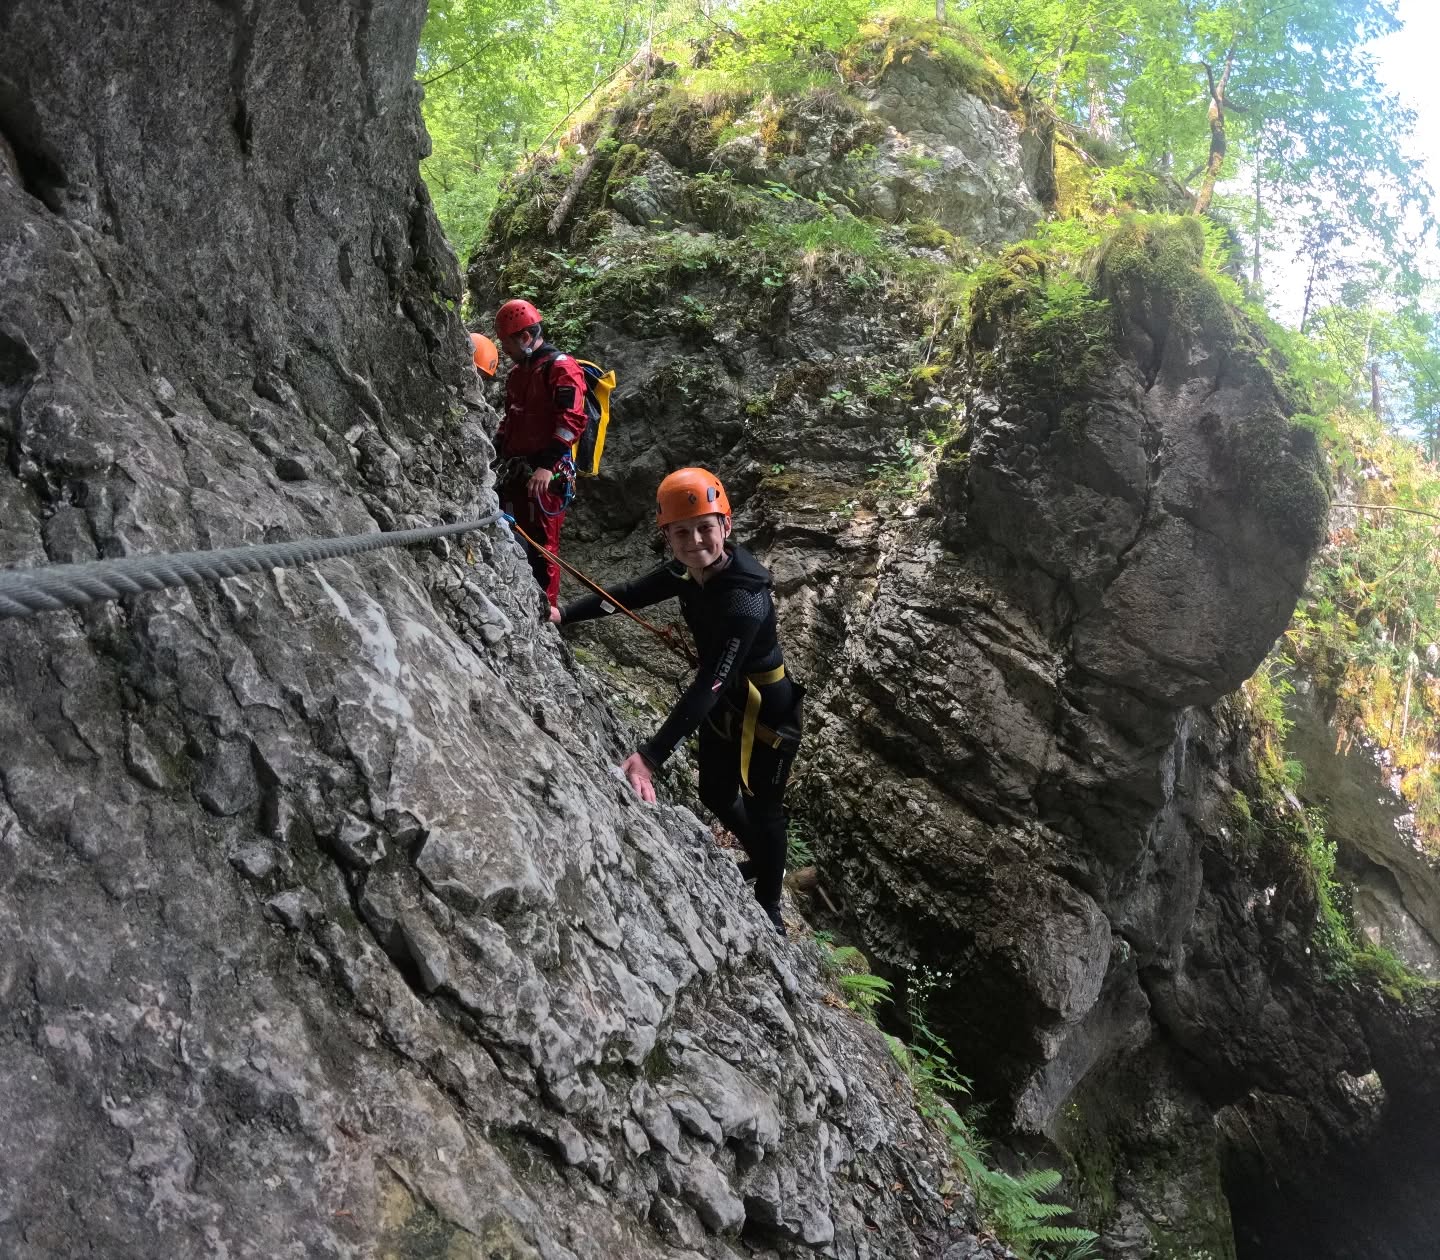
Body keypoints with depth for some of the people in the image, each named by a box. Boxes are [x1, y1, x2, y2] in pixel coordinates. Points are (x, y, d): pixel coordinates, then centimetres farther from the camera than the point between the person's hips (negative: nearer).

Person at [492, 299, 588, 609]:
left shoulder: (560, 367, -9)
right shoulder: (517, 373, 20)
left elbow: (573, 420, -19)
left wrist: (547, 465, -24)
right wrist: (496, 455, 22)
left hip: (546, 474, -9)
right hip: (515, 471, 9)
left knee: (542, 542, -6)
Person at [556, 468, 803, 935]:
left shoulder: (745, 603, -37)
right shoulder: (691, 569, -13)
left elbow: (708, 685, -43)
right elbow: (631, 594, -2)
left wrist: (650, 756, -50)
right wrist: (565, 614, -16)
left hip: (765, 713, -8)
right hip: (722, 705, 8)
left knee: (762, 808, 12)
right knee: (716, 795, 25)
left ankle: (769, 906, 35)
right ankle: (759, 860, 53)